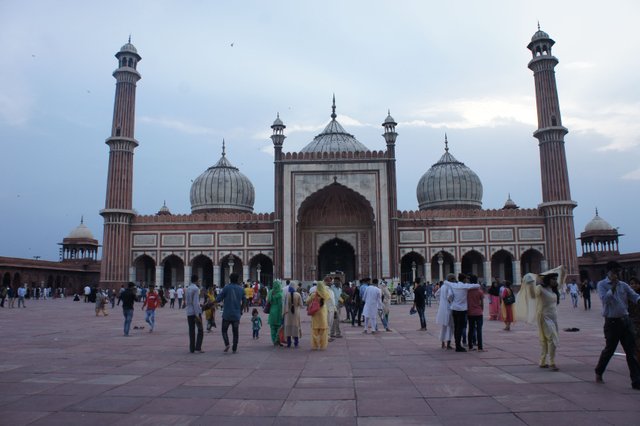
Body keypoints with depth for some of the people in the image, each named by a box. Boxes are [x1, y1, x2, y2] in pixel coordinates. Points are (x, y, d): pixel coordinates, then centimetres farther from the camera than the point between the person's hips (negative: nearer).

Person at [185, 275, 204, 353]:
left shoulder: (188, 288, 12)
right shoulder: (196, 289, -12)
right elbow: (195, 302, -18)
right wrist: (197, 315, -19)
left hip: (189, 313, 7)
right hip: (196, 312, -7)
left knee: (191, 331, 10)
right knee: (200, 330, 0)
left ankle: (192, 348, 10)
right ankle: (198, 348, -7)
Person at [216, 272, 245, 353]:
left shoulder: (226, 288, -8)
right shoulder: (241, 289, 3)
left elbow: (218, 299, -11)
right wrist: (241, 311, 19)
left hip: (227, 314, -3)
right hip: (236, 315, 3)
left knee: (224, 330, 11)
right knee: (235, 332, 10)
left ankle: (227, 344, -9)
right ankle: (235, 349, 8)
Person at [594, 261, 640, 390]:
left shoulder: (623, 285, 8)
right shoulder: (602, 285, -4)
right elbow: (605, 299, -19)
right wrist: (613, 286, -21)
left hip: (625, 320, 5)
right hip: (612, 322, -4)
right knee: (609, 349, 7)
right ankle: (598, 373, 28)